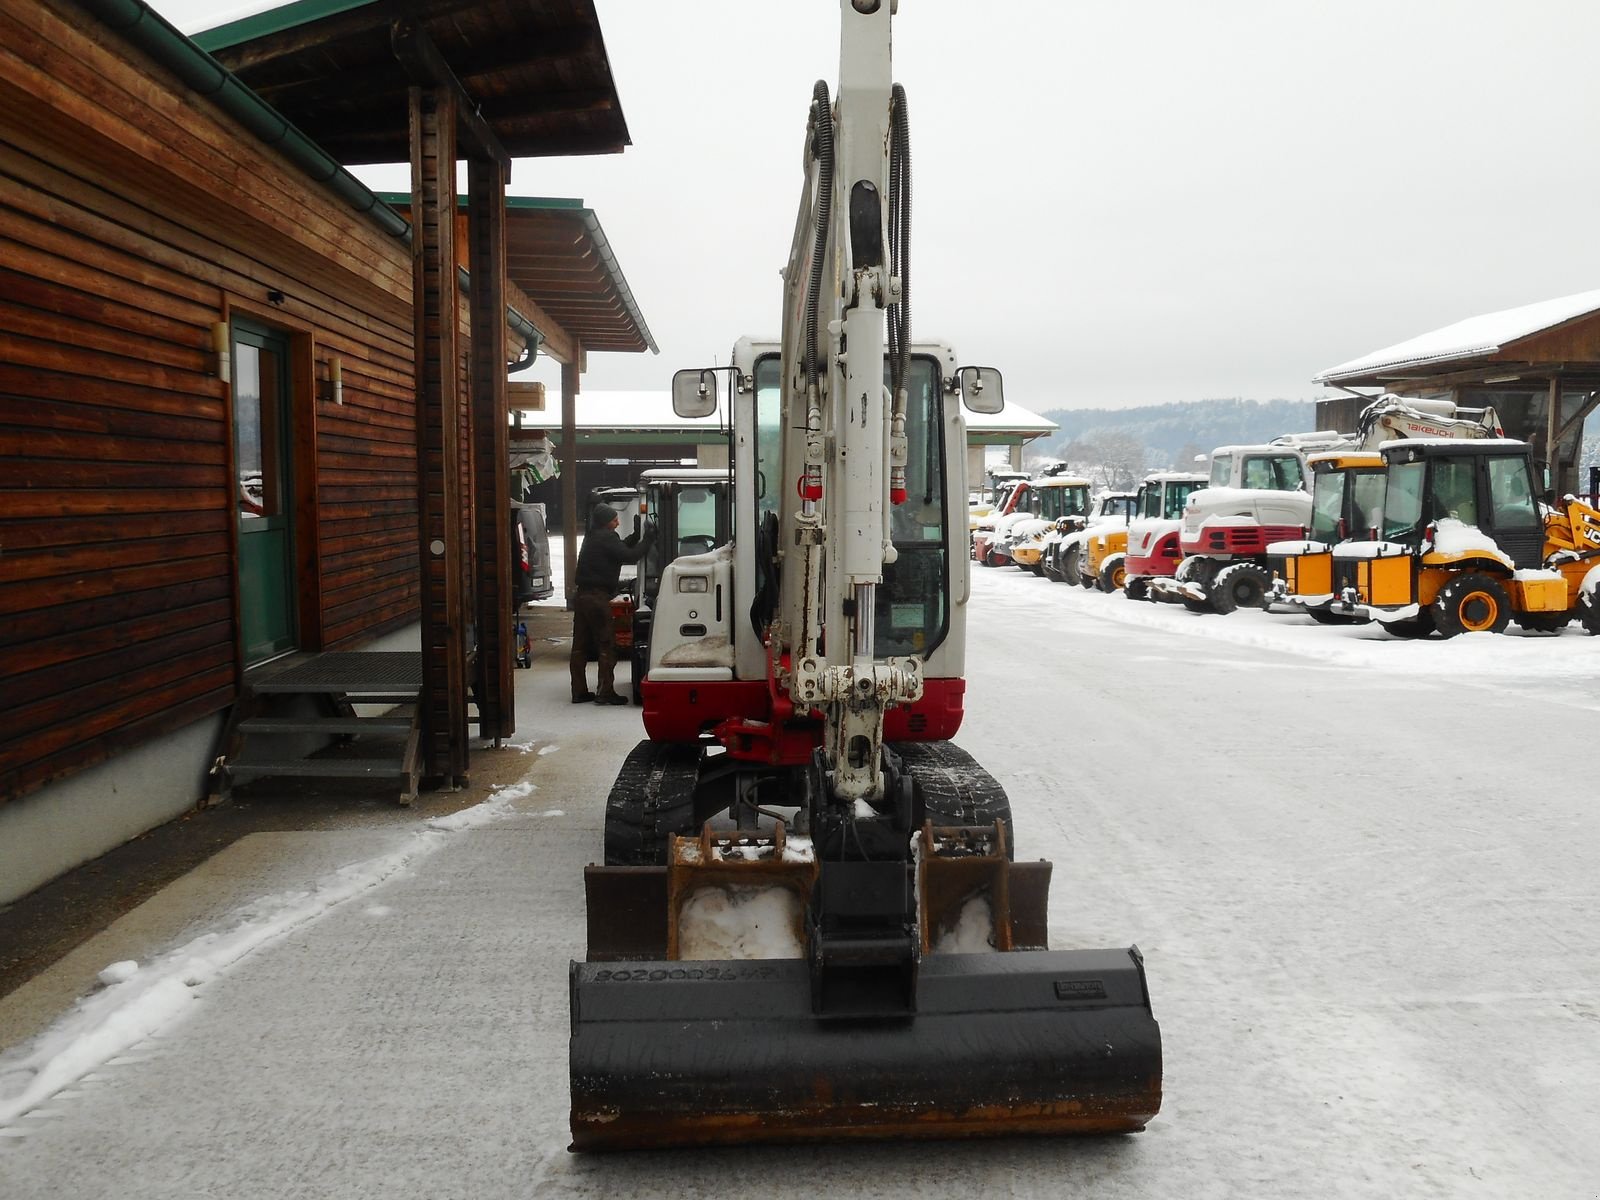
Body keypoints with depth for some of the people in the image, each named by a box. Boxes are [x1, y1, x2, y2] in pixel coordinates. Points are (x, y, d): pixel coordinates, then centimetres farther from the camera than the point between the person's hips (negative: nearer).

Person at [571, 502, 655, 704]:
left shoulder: (593, 538, 19)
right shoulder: (606, 537, -9)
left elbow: (620, 550, 23)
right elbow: (628, 556, -15)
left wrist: (636, 536, 19)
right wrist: (647, 539, -7)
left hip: (582, 595, 9)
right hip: (597, 597, -9)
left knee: (580, 646, 9)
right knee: (606, 645, -4)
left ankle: (579, 691, 12)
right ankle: (604, 691, -5)